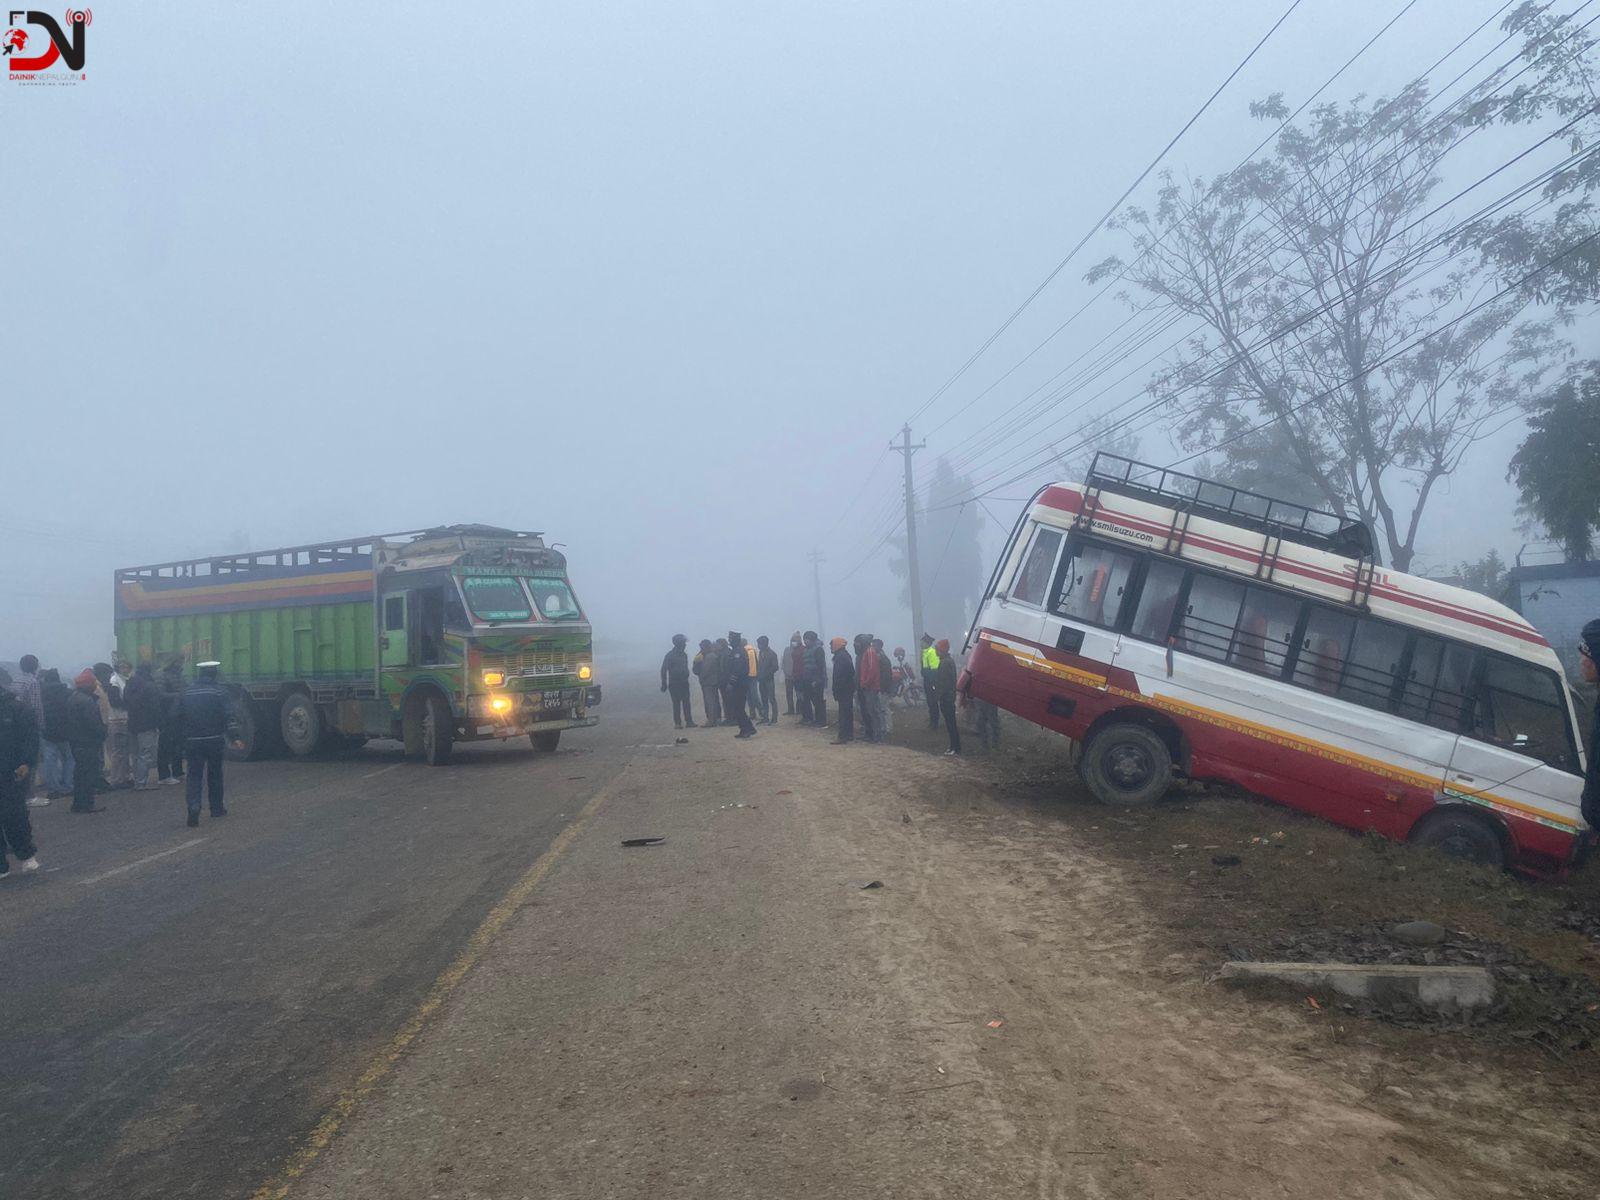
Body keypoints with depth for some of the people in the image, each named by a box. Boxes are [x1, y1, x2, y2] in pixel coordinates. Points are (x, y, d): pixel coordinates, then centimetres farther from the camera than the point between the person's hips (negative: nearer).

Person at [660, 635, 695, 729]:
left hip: (684, 682, 6)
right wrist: (664, 683, -13)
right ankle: (677, 723, 0)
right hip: (674, 683, -6)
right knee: (676, 703, -4)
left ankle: (689, 721, 5)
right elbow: (664, 669, -10)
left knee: (686, 702, 3)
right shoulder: (670, 655, -9)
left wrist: (686, 678, 14)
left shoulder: (684, 654, 11)